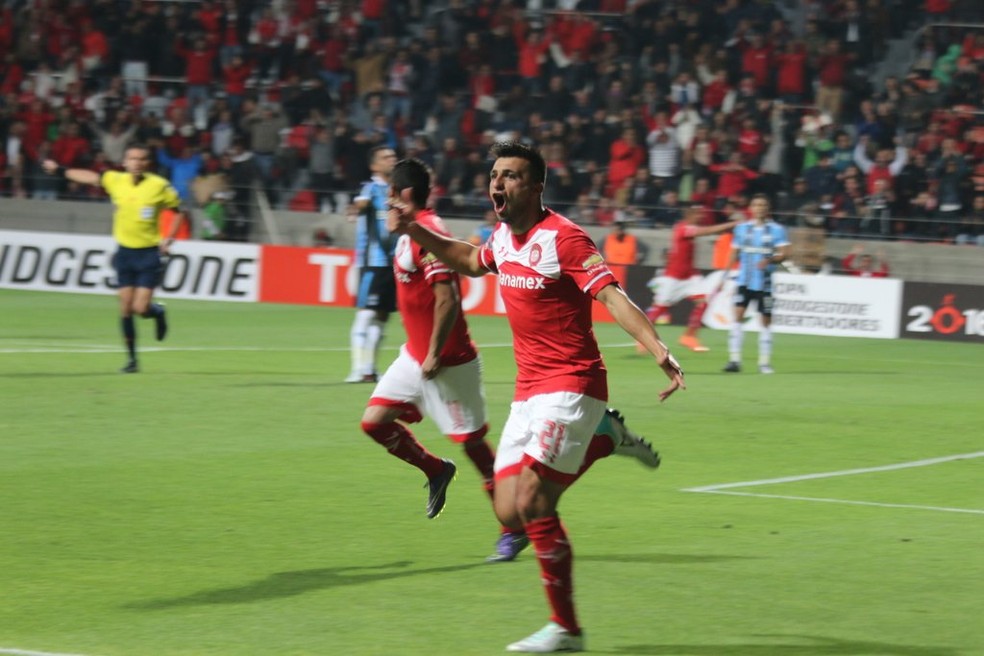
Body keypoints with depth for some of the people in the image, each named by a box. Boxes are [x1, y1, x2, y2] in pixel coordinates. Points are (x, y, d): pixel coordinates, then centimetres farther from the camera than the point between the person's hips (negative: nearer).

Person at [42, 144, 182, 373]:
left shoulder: (159, 186, -11)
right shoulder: (115, 180, -1)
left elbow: (180, 210, -1)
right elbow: (90, 177, 14)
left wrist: (169, 239, -10)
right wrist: (60, 171, 19)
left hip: (149, 253, -3)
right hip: (124, 251, 3)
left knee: (140, 309, -11)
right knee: (126, 309, 1)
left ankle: (157, 312, 25)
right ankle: (131, 359, 12)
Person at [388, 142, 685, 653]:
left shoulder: (562, 237, -15)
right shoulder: (504, 237, 9)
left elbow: (612, 296, -26)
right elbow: (470, 261, 34)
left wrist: (660, 352, -39)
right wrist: (414, 231, 26)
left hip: (569, 386, -8)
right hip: (528, 390, 8)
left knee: (533, 504, -16)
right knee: (510, 512, 3)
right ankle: (603, 439, 23)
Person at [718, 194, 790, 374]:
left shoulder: (776, 230, -1)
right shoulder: (741, 228, 8)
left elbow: (784, 253, -9)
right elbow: (734, 254, 15)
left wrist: (770, 260, -27)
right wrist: (724, 277, 12)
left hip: (765, 283, -2)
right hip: (744, 280, 2)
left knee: (766, 319, 3)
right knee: (738, 315, -11)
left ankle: (764, 361, 12)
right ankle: (734, 359, -10)